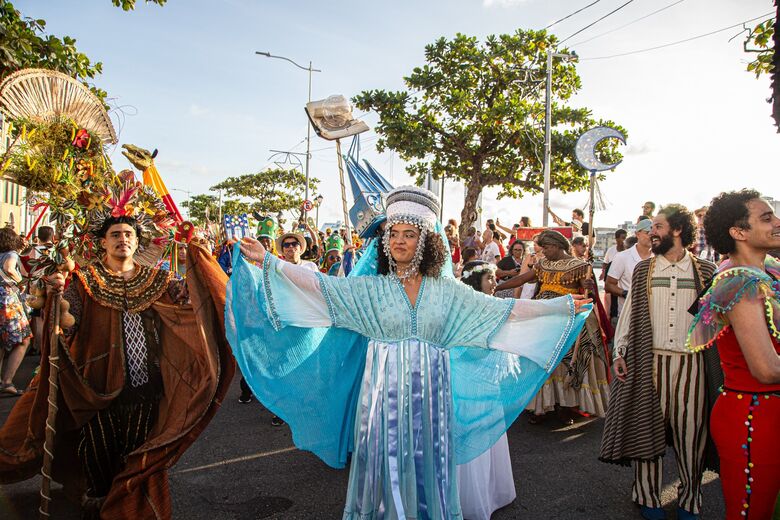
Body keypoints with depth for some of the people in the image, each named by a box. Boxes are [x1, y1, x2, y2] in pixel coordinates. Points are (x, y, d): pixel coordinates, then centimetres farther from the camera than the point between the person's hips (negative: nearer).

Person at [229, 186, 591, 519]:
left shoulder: (445, 289, 2)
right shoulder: (370, 288, -1)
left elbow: (500, 309, 3)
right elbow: (319, 285, -7)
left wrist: (563, 307, 2)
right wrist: (267, 262, -14)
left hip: (429, 395, 1)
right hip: (385, 393, -1)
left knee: (426, 471, 10)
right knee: (385, 469, 8)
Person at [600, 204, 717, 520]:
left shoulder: (705, 271, 4)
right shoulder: (643, 269, 7)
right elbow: (629, 313, 7)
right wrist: (619, 352, 1)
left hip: (692, 362, 0)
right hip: (648, 361, 1)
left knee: (690, 434, 5)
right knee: (648, 429, 7)